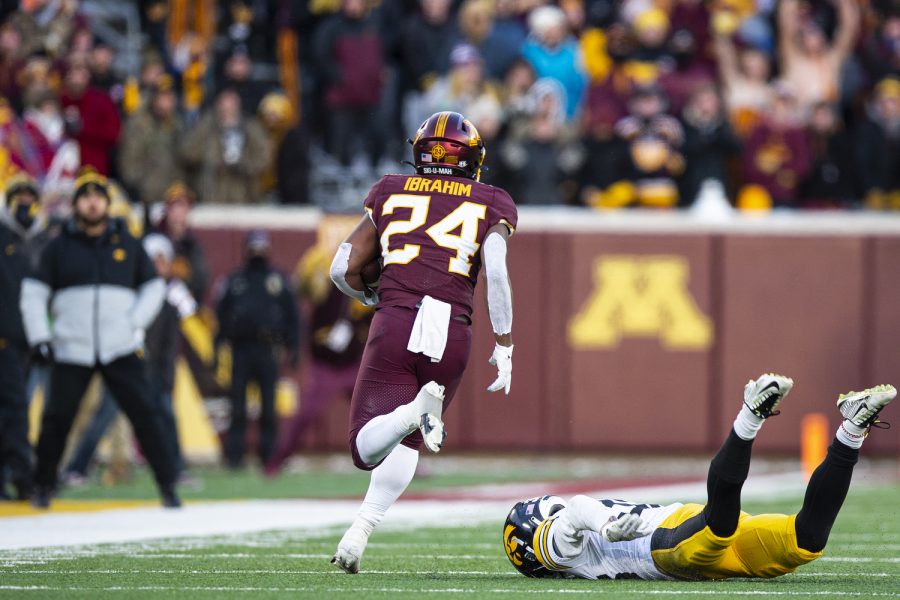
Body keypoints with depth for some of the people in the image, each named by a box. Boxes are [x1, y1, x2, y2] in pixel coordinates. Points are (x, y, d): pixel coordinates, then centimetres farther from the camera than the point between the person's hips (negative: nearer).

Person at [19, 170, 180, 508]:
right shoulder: (60, 247, 6)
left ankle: (167, 484, -1)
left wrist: (134, 324, -1)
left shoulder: (127, 245, 8)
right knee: (57, 417, -3)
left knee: (143, 414, -7)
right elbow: (34, 291, 8)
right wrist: (39, 338, -2)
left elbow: (153, 287, 13)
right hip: (71, 350, 0)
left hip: (120, 351, 0)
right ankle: (43, 485, 15)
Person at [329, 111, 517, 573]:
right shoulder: (490, 205, 12)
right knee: (406, 444, 19)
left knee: (368, 448, -3)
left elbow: (344, 269, 16)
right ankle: (359, 531, 3)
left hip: (394, 326, -1)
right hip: (450, 333, 1)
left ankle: (414, 410, -34)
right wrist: (504, 347, 0)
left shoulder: (390, 193, 17)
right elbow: (496, 273, -4)